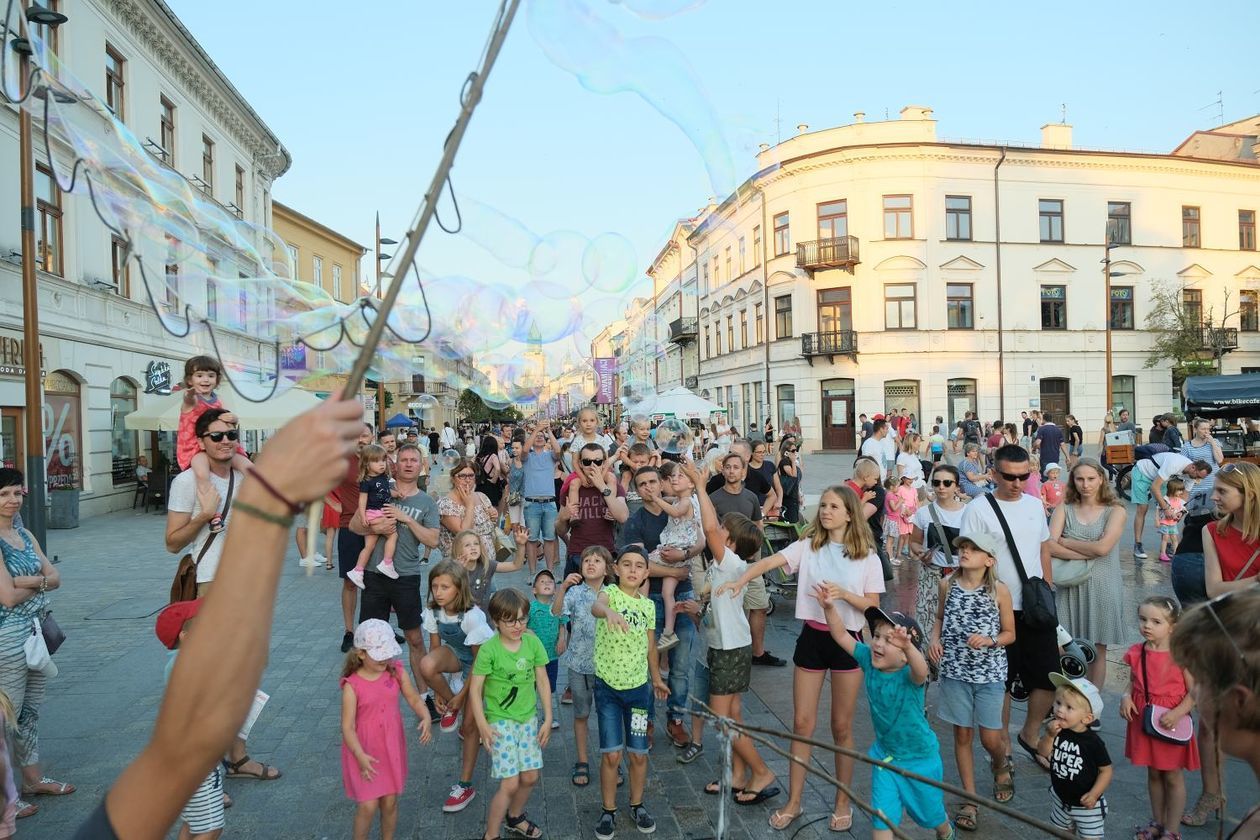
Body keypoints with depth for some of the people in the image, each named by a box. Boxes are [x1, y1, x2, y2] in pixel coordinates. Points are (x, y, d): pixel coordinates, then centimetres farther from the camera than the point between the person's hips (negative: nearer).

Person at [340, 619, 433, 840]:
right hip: (364, 752, -3)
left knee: (390, 803, 13)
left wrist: (426, 718, -18)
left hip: (391, 748, 4)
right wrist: (360, 755, -30)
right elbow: (347, 727, -18)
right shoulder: (352, 685, -18)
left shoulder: (396, 672, -7)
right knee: (368, 805, -2)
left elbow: (414, 699, 1)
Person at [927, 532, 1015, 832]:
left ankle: (1002, 767, 41)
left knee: (990, 738, 5)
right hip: (955, 671, 2)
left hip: (989, 672, -2)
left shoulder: (999, 590, -9)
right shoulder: (947, 584, -3)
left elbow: (1010, 633, 0)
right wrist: (935, 639, -6)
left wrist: (990, 641, -19)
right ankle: (970, 799, 23)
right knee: (962, 735, 9)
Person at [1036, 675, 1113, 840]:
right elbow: (1042, 752, -13)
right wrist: (1050, 735, -29)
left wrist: (1094, 794, -24)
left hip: (1087, 805, -4)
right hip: (1060, 798, 5)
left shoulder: (1093, 742, -24)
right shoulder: (1057, 731, -12)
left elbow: (1106, 770, -16)